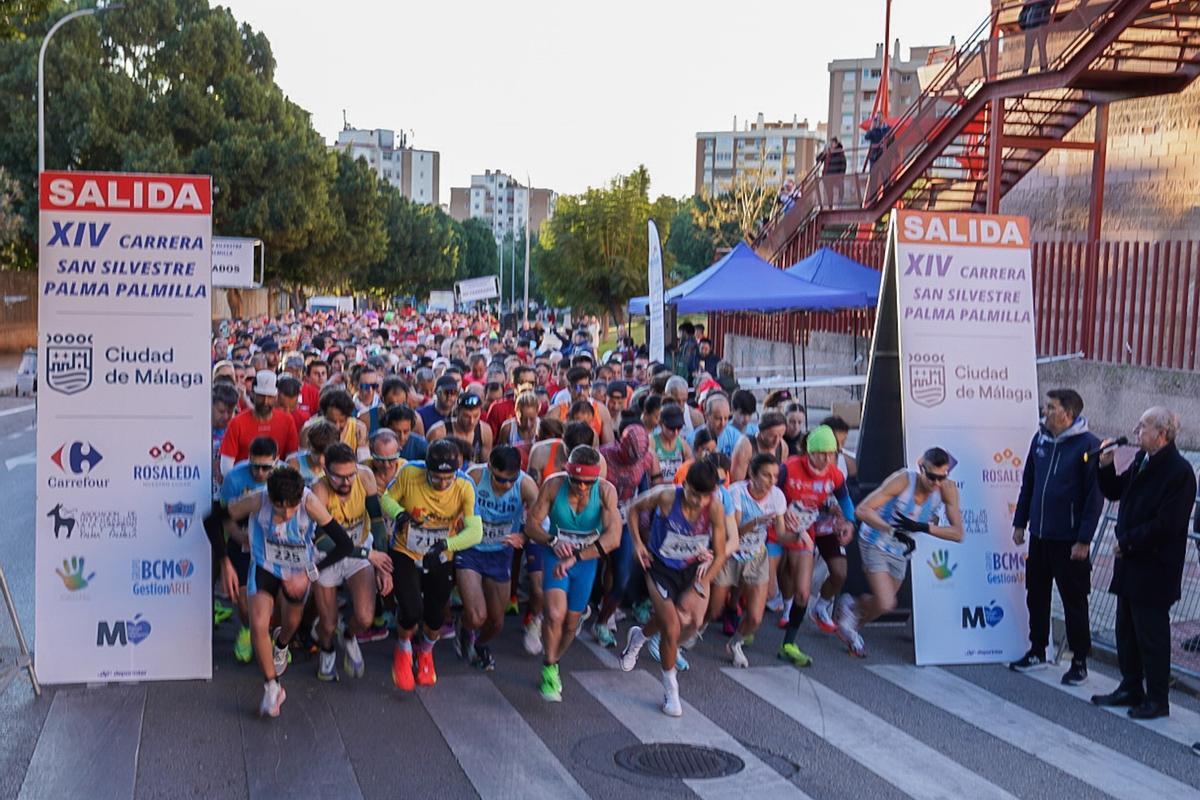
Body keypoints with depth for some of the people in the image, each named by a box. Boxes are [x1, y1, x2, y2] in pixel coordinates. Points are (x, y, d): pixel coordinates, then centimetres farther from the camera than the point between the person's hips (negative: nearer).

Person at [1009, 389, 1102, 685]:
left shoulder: (1087, 445, -12)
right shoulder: (1040, 439, 6)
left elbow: (1095, 496, -13)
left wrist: (1084, 539, -14)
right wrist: (1020, 522, 13)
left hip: (1069, 539, -6)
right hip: (1038, 535, 6)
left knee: (1074, 600, 4)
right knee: (1036, 594, 15)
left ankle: (1080, 661, 16)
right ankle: (1037, 651, 29)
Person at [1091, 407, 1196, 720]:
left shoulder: (1179, 471, -18)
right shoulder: (1142, 460, 8)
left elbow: (1166, 524, -23)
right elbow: (1115, 492, 20)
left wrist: (1127, 542, -15)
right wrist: (1106, 466, 2)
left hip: (1155, 568, -9)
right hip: (1130, 564, 9)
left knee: (1152, 633, 1)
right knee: (1127, 629, 17)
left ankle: (1157, 699, 14)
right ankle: (1130, 690, 31)